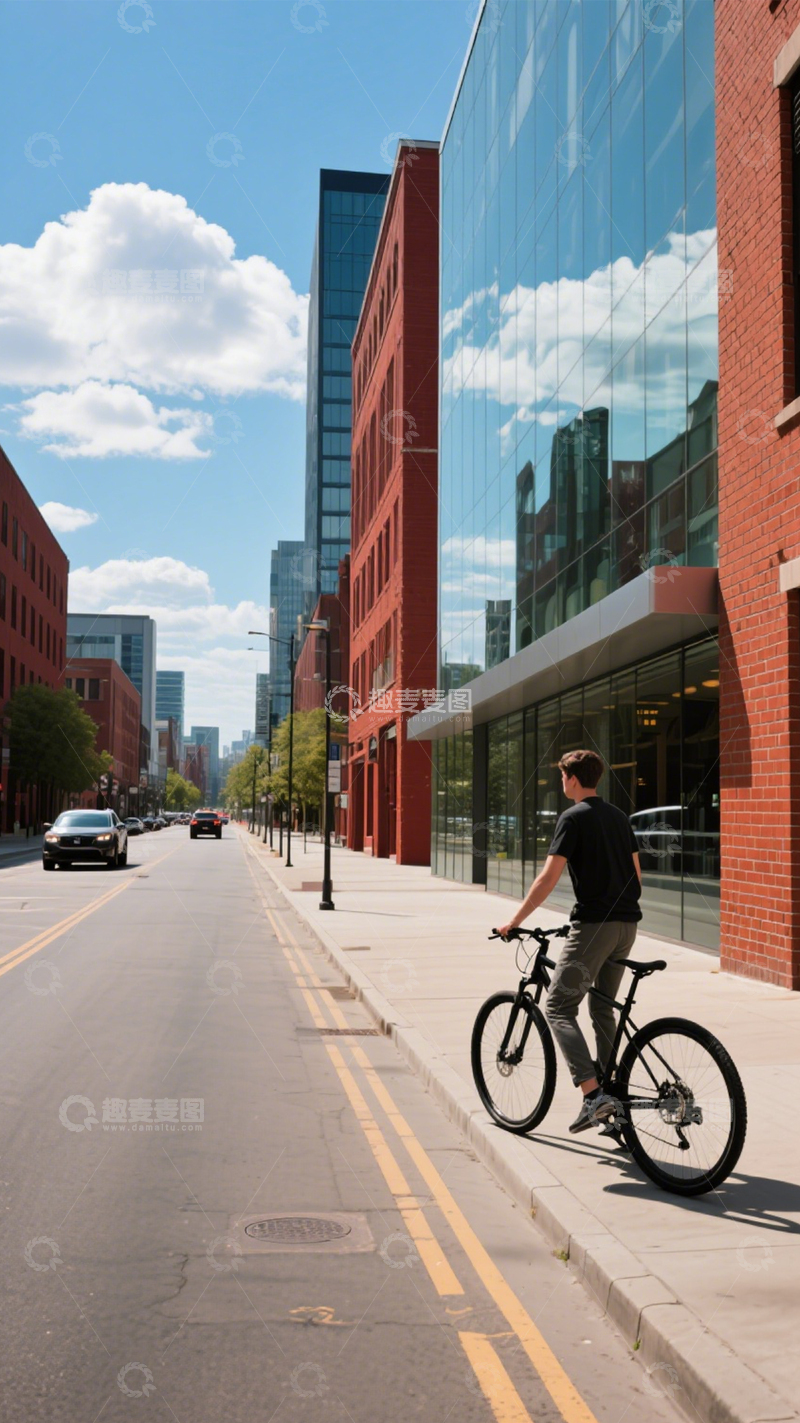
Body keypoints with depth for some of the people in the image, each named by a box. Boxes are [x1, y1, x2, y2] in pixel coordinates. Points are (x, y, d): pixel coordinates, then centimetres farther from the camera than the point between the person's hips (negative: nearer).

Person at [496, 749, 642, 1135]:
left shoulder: (573, 818, -7)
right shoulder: (618, 816, 16)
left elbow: (549, 877, -14)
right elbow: (635, 873, 19)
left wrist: (515, 921, -9)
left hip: (594, 925, -8)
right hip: (627, 923, 8)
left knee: (559, 1009, -4)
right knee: (603, 1009, 20)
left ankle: (593, 1094, -17)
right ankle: (608, 1094, 23)